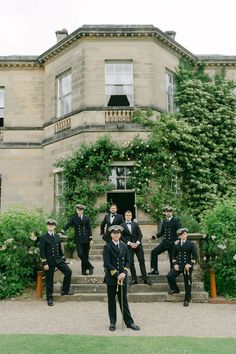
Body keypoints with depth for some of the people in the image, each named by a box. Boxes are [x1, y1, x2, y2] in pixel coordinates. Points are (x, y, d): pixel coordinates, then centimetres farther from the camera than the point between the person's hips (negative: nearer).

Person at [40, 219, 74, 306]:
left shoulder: (57, 236, 10)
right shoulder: (43, 238, -7)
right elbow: (42, 251, -10)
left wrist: (63, 259, 13)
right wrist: (44, 263, -15)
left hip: (58, 260, 5)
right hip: (49, 261, -5)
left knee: (68, 272, -4)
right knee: (49, 280, 3)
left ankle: (65, 290, 13)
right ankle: (49, 298, 16)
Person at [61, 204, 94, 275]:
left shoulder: (86, 218, 6)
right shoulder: (74, 218, 3)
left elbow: (89, 228, 5)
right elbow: (67, 225, -7)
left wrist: (91, 239, 1)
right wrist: (62, 231, -24)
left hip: (86, 239, 1)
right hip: (78, 239, -1)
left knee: (85, 255, 4)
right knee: (80, 254, -13)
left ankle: (84, 270, 15)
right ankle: (90, 266, 3)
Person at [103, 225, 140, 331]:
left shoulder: (124, 246, 8)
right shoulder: (107, 247, -6)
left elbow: (127, 261, 7)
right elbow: (107, 263, -12)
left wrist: (124, 272, -9)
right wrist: (116, 274, -16)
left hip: (122, 277, 3)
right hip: (111, 278, -3)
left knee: (124, 300, 8)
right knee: (111, 301, 8)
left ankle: (129, 322, 14)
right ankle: (112, 323, 19)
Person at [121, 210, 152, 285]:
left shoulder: (135, 224, 10)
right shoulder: (122, 225, 3)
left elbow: (140, 234, 7)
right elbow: (122, 237, -1)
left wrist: (137, 243, -8)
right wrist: (129, 243, -11)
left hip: (138, 245, 2)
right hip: (129, 246, -2)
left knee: (142, 261, 0)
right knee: (131, 263, -3)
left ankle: (145, 279, 4)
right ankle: (134, 279, 8)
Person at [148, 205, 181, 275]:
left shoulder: (176, 220, -5)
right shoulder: (164, 221, 11)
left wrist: (177, 240, -26)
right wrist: (153, 237, 13)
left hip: (172, 243, -5)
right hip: (165, 242, 6)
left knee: (172, 259, 0)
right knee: (154, 252, -3)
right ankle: (154, 270, 5)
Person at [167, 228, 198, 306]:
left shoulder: (191, 244, -2)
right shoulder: (176, 245, 6)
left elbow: (195, 256, -3)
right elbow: (174, 255, 15)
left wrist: (190, 264, -13)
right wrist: (175, 264, 0)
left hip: (187, 266, -3)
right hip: (178, 265, 3)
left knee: (187, 283, 3)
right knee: (169, 276, -15)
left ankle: (187, 299, 18)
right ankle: (175, 289, 12)